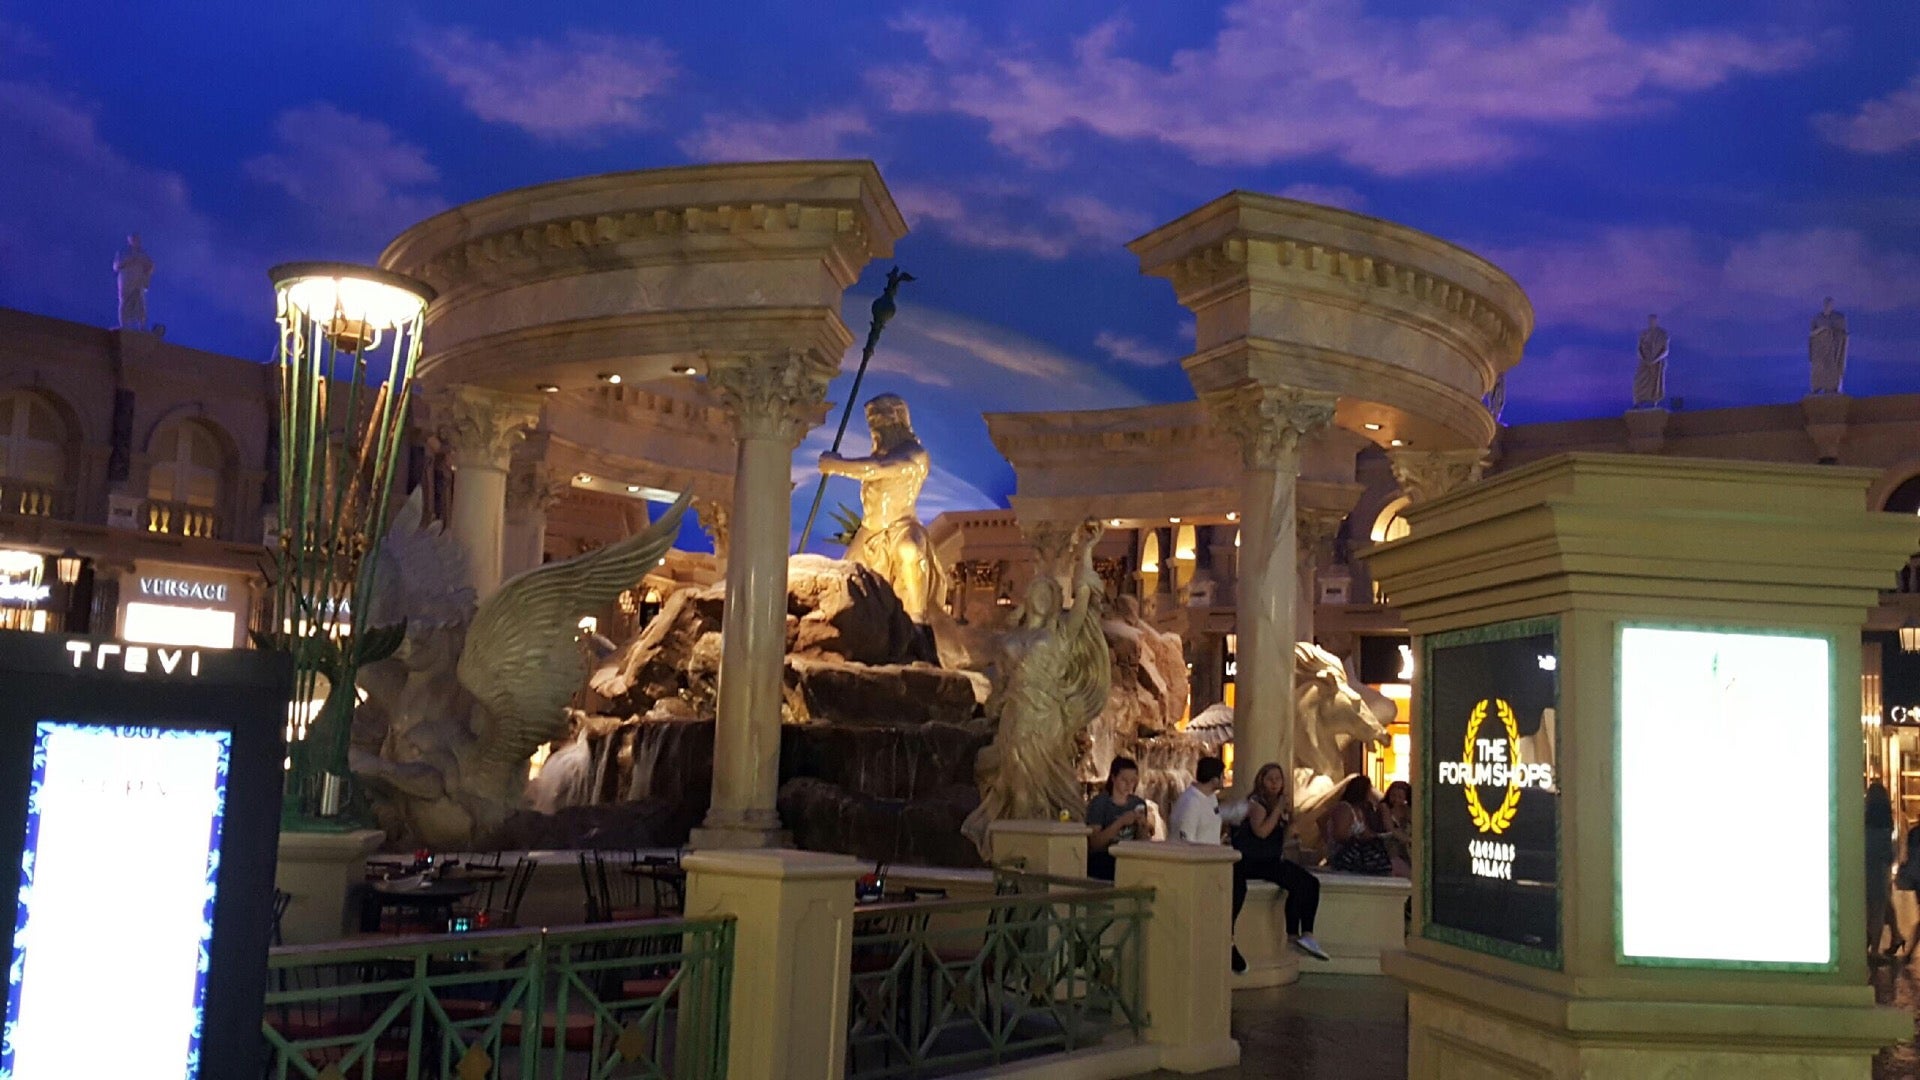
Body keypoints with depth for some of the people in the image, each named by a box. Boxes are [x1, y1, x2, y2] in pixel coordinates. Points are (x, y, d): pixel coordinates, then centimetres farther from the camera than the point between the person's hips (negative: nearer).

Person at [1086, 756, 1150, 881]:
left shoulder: (1139, 804, 11)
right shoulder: (1099, 803, -3)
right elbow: (1094, 843, -12)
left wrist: (1142, 825, -7)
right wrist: (1120, 822, -20)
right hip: (1100, 861, -5)